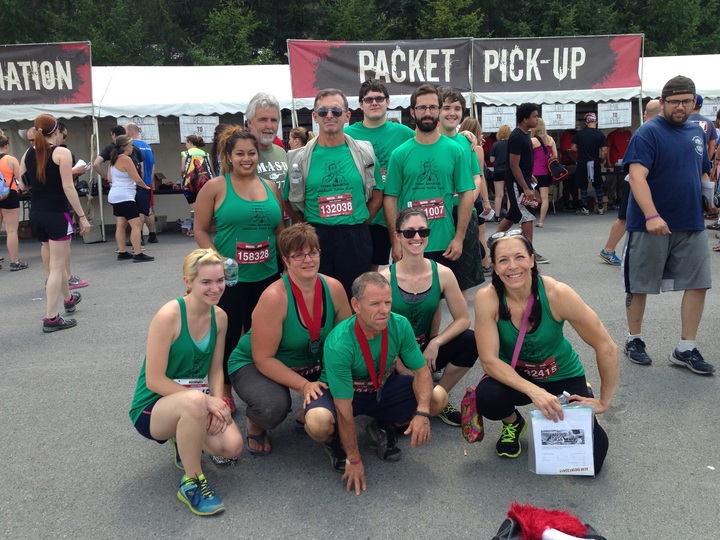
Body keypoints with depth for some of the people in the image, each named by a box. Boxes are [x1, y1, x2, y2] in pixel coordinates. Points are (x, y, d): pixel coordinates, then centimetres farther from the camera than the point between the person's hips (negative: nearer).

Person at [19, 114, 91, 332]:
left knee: (55, 260, 24)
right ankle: (51, 318, -2)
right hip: (56, 213, -7)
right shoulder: (61, 153, -11)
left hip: (36, 214, 7)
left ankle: (68, 299, 43)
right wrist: (82, 216, -13)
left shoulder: (28, 154, 7)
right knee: (57, 266, -2)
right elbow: (68, 187, -16)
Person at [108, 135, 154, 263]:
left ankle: (122, 252, 16)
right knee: (136, 224, -11)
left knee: (121, 225, 12)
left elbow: (110, 177, 19)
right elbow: (137, 179, -15)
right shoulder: (126, 159, -15)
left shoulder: (114, 159, 12)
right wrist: (146, 187, 3)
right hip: (125, 197, -10)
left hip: (115, 196, 10)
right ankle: (138, 254, -14)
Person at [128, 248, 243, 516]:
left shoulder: (219, 316, -3)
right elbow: (154, 381, -21)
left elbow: (215, 370, 4)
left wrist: (217, 403, -14)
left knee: (232, 446, -21)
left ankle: (186, 443, 14)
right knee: (195, 401, -40)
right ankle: (191, 482, -16)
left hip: (193, 399, 6)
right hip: (152, 407, -5)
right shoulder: (168, 316, -22)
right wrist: (206, 400, -25)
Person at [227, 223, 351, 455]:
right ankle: (255, 426, 4)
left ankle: (306, 417, 13)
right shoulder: (274, 297, -28)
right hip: (254, 365, -5)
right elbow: (264, 359, -25)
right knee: (273, 405, -35)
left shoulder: (333, 288, -13)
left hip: (309, 363, 5)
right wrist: (304, 385, -31)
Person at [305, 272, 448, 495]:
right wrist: (353, 460, -18)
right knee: (318, 422, -37)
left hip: (383, 387, 4)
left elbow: (421, 371, -8)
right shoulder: (339, 345, -33)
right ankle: (335, 442, 3)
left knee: (438, 397, -15)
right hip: (339, 393, -4)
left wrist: (422, 413, -26)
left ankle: (385, 427, 11)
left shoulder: (400, 325, -20)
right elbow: (344, 409, -26)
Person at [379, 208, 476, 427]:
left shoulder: (442, 274, -8)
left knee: (470, 341, -22)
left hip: (426, 351, 3)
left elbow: (463, 319, -5)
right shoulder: (385, 278, -15)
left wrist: (435, 344, -19)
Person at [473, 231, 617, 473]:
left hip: (563, 377, 0)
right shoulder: (487, 298, -24)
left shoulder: (557, 294, -27)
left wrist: (604, 402, -12)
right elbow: (489, 360, -24)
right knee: (487, 397, -33)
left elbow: (606, 347, -19)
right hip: (514, 377, 1)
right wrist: (533, 391, -36)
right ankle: (513, 423, 5)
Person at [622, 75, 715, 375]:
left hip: (692, 225, 6)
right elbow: (637, 176, -21)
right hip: (651, 225, -6)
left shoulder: (697, 132, 12)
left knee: (698, 283, 4)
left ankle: (686, 348, 15)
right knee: (639, 286, 6)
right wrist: (652, 216, -32)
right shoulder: (648, 133, -9)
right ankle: (634, 340, 24)